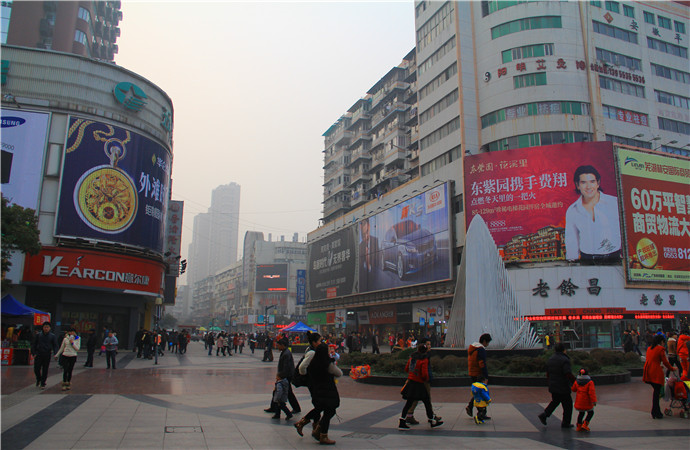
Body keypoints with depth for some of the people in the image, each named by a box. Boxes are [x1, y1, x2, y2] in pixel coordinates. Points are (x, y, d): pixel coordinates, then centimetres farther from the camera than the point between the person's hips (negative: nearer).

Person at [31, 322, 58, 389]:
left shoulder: (52, 336, 3)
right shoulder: (38, 335, 4)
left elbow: (55, 346, 3)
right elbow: (34, 344, 9)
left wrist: (55, 354, -11)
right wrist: (34, 353, -1)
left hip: (47, 355, -1)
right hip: (38, 355, 1)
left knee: (45, 370, 2)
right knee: (36, 369, 0)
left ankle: (43, 384, 13)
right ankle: (38, 379, 29)